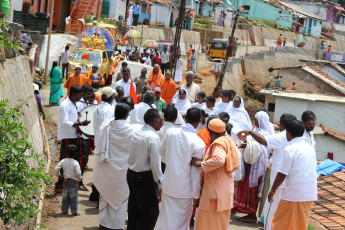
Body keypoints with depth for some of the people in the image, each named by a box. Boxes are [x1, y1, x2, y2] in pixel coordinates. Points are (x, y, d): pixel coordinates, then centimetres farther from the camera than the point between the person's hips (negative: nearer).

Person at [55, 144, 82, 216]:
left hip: (65, 181, 4)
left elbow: (56, 169, -3)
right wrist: (79, 178, 5)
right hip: (73, 181, -4)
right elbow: (78, 173, -16)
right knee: (73, 197, 1)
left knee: (65, 196, 14)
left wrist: (59, 175, 15)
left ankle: (64, 210, 19)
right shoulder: (75, 163, -13)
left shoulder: (63, 161, -2)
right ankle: (74, 211, 1)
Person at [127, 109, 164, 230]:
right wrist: (160, 185, -15)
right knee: (151, 212, 2)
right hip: (144, 178, -8)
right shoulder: (153, 137, -20)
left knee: (134, 210, 19)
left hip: (131, 173, 8)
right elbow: (155, 164, -21)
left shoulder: (136, 132, 3)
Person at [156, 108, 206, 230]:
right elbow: (196, 172, -13)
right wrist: (196, 195, -3)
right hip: (184, 189, -4)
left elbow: (162, 152, 11)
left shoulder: (170, 132, -6)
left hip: (168, 184, 4)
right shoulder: (199, 143, -18)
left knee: (165, 220, 16)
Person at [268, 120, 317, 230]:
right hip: (310, 195, 7)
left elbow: (282, 175, -13)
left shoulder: (289, 150, -12)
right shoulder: (310, 148, 10)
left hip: (293, 194, -7)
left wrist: (272, 191, -2)